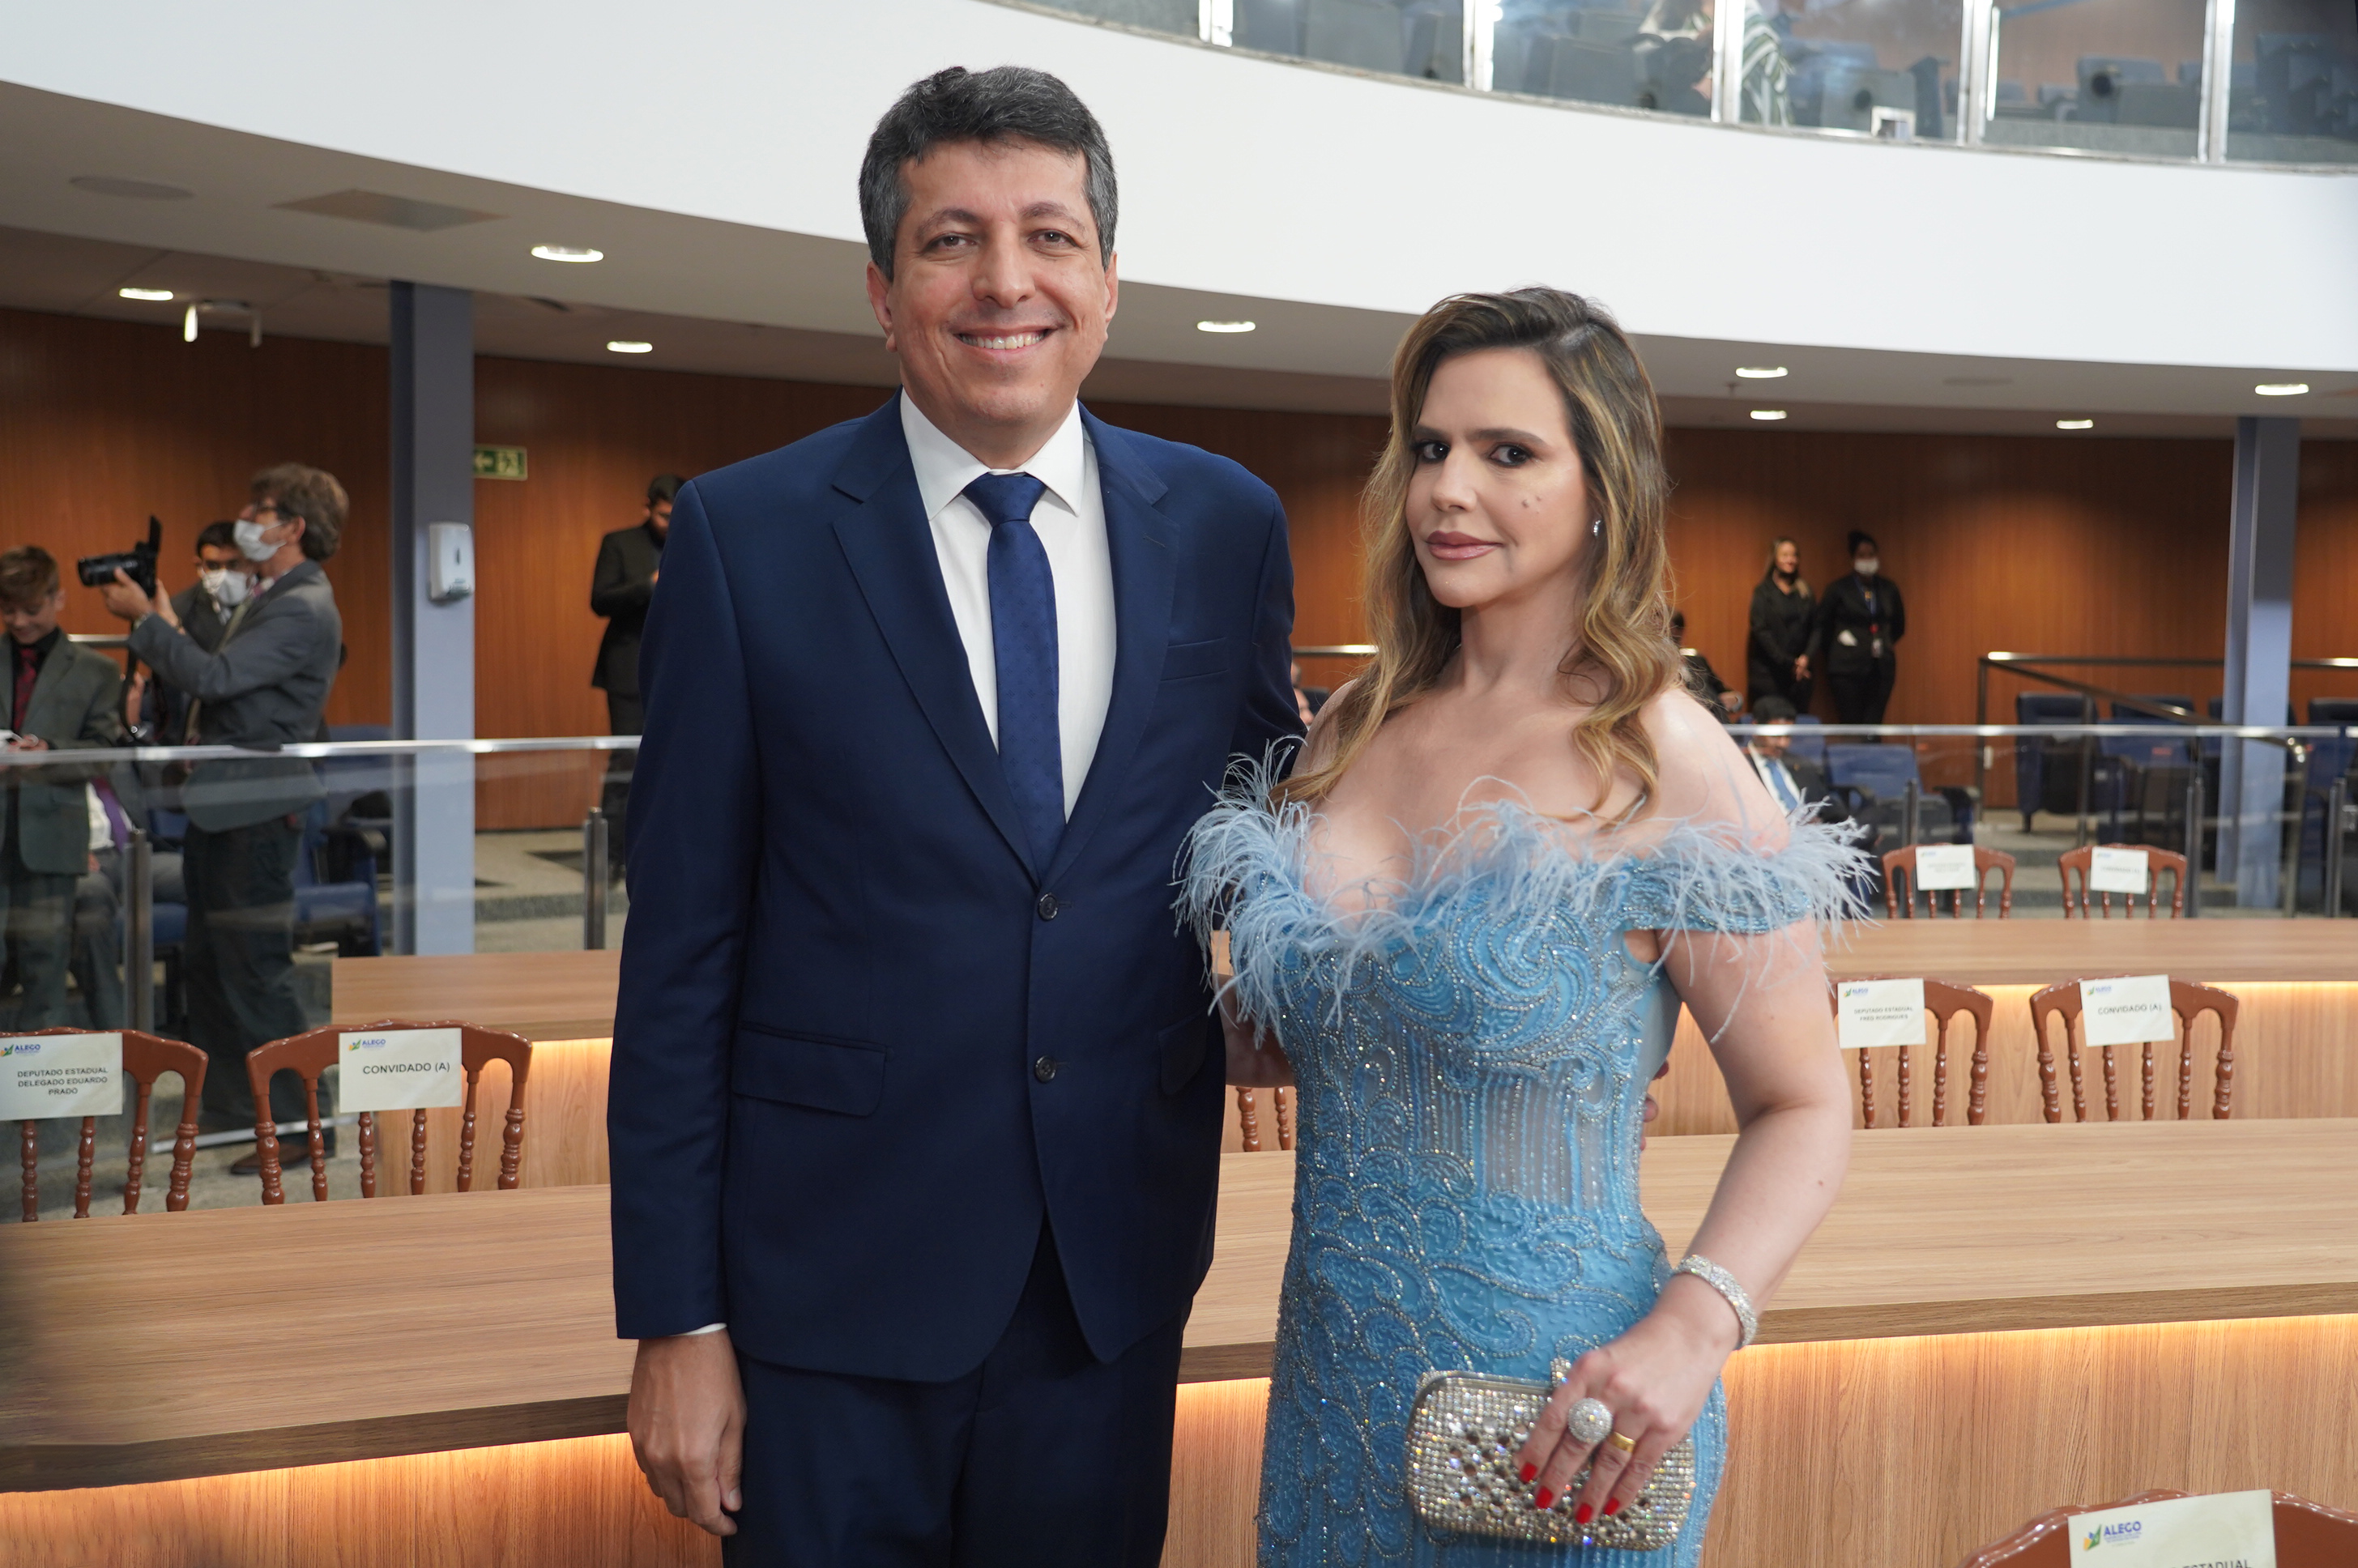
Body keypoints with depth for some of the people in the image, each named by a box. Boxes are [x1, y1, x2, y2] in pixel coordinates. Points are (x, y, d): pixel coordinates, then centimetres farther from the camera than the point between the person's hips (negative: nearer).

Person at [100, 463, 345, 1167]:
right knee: (205, 960, 17)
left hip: (257, 813, -10)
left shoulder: (304, 612, -17)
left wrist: (145, 618, -16)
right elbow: (213, 679, 15)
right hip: (221, 804, 10)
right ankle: (228, 1104, 29)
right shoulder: (266, 599, 16)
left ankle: (299, 1122, 3)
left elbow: (212, 676, -25)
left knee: (254, 968, -6)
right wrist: (165, 629, 4)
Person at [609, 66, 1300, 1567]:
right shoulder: (747, 533, -7)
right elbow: (683, 955, -6)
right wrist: (675, 1321, -7)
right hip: (834, 1273, -2)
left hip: (1123, 1271, 3)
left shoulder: (1227, 525, 1)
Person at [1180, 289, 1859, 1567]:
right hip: (1333, 1378, 5)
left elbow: (1801, 1108, -10)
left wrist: (1692, 1327, -25)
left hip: (1548, 1420, -5)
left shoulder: (1669, 770, -14)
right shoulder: (1355, 730, 1)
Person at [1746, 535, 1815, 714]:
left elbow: (1816, 628, 10)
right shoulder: (1763, 591, 0)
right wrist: (1788, 663, -12)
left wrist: (1807, 657, -8)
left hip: (1801, 674, 4)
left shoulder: (1806, 592, 13)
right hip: (1769, 674, -4)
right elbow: (1761, 631, -7)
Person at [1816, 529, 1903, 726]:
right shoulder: (1839, 589, -1)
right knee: (1850, 724, -4)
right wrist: (1834, 654, 8)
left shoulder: (1888, 589, 9)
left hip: (1881, 669, 3)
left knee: (1874, 724, -1)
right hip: (1848, 669, -3)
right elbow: (1821, 623, 5)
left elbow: (1899, 625, 22)